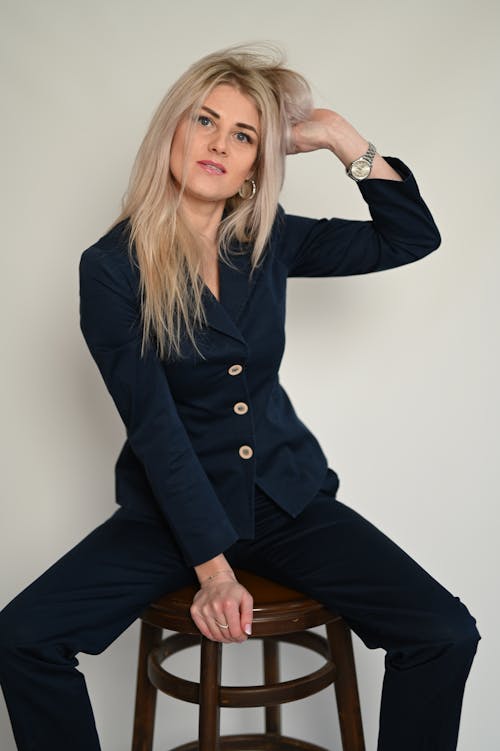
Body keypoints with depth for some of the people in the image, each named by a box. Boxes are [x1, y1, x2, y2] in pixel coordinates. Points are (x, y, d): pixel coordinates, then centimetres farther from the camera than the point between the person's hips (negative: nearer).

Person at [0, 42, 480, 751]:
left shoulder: (268, 241, 1)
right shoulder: (111, 268, -10)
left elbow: (412, 237, 4)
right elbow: (156, 428, -15)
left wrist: (341, 137, -5)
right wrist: (212, 567, -18)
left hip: (289, 498, 3)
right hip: (173, 508, -2)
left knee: (447, 636, -15)